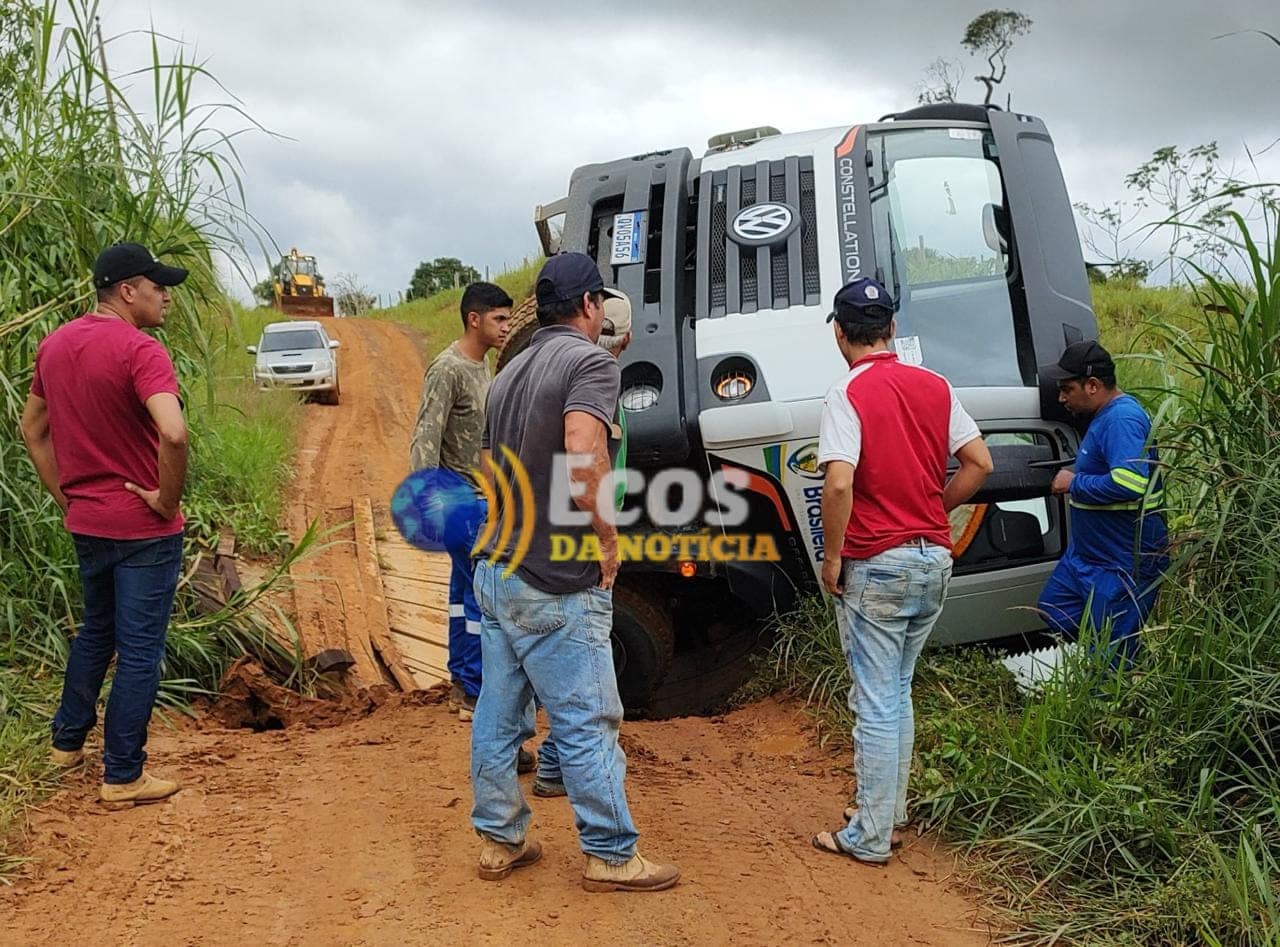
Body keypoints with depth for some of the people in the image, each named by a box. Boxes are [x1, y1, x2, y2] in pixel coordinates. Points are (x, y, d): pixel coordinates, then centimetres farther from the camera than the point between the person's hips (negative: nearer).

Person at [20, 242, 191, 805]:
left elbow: (32, 429, 15)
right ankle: (123, 777, 13)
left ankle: (67, 740, 39)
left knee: (96, 631, 26)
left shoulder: (55, 345, 6)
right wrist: (168, 500, -20)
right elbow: (173, 434, -34)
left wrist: (65, 496, 16)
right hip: (143, 528, -8)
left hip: (85, 523, 8)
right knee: (139, 652, 3)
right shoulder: (140, 351, -19)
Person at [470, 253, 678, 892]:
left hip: (496, 570, 9)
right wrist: (607, 537, -18)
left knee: (498, 715, 15)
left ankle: (499, 840, 26)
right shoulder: (590, 361, -13)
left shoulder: (511, 371, 15)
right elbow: (583, 451, -30)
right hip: (556, 585, -9)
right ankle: (610, 856, 14)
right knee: (587, 722, 2)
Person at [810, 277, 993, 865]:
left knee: (876, 704, 2)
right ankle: (889, 811, 31)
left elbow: (839, 483, -23)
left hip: (877, 566, -6)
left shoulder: (849, 393, -13)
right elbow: (979, 463, 6)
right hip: (934, 558, 7)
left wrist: (832, 557, -12)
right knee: (898, 693, 20)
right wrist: (933, 511, 13)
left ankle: (870, 838, 11)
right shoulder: (934, 386, 7)